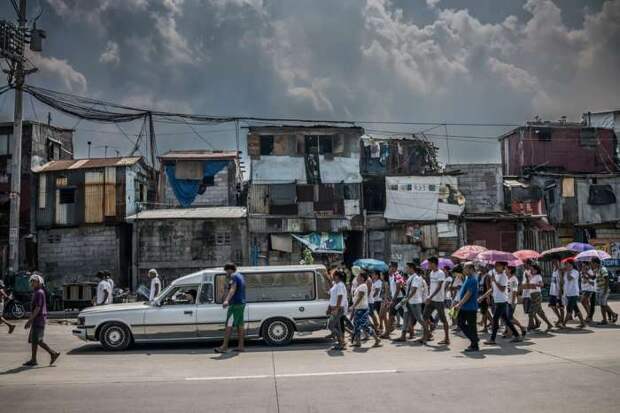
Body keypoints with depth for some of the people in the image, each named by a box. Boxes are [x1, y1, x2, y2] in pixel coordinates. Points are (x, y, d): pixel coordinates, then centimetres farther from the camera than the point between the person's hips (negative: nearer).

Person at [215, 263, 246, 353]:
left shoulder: (234, 276, -11)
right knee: (240, 325, 10)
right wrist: (229, 278, 47)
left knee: (229, 325, -10)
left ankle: (224, 346, -12)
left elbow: (233, 289, -28)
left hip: (235, 304, -10)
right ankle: (240, 346, 11)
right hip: (242, 303, 10)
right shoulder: (240, 276, 20)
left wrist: (227, 300, -40)